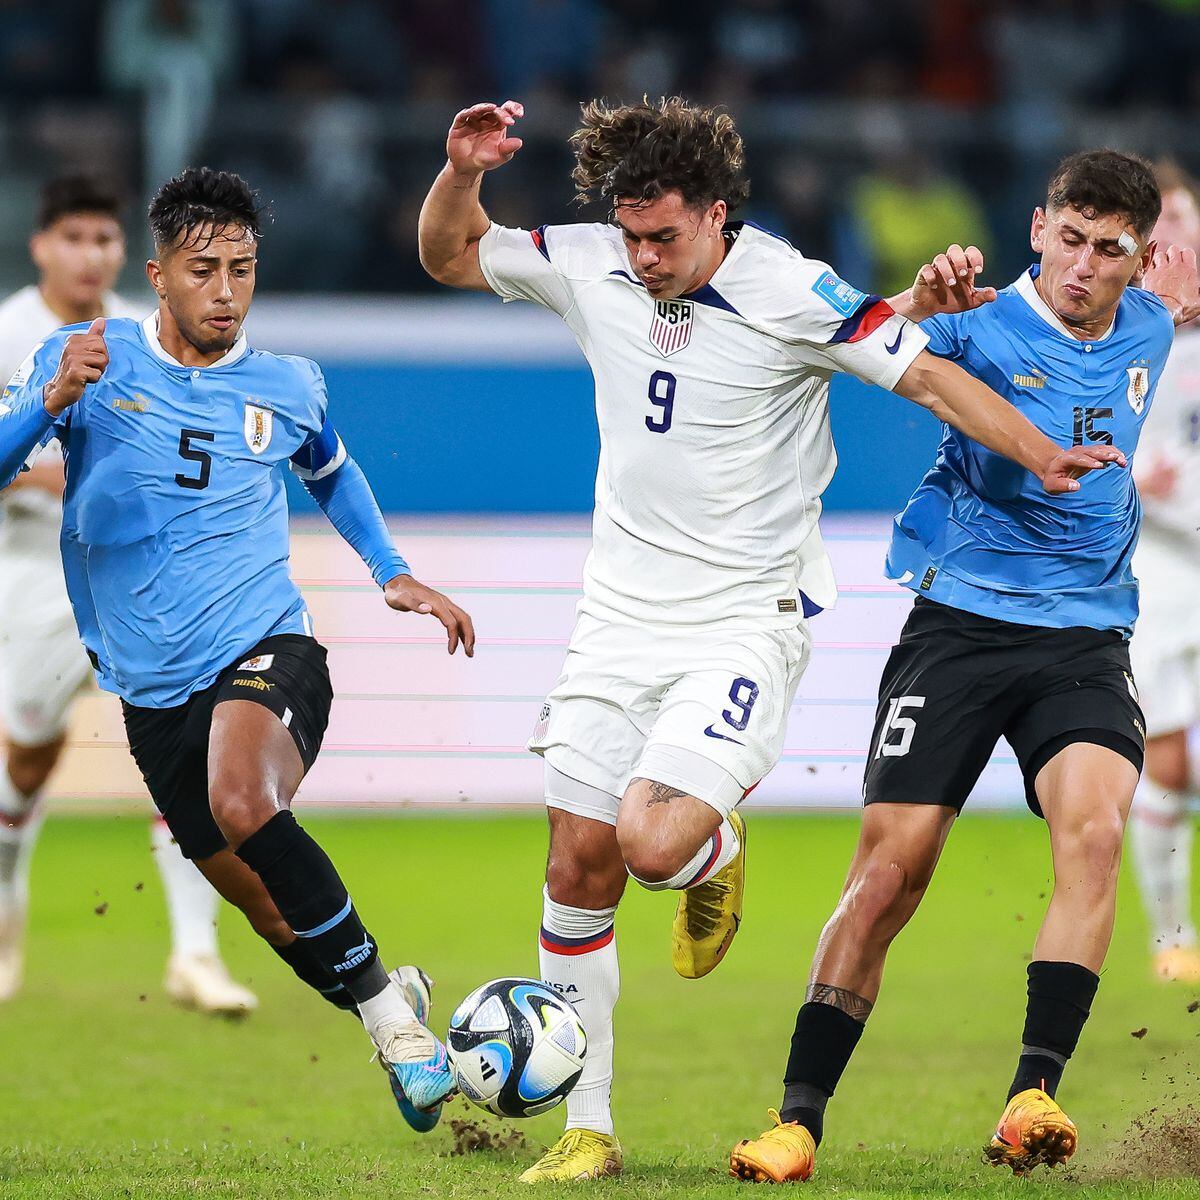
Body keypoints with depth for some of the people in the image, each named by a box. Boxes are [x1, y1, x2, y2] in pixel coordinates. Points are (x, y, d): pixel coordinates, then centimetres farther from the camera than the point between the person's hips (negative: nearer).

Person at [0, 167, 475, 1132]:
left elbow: (333, 472, 27)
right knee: (271, 912, 9)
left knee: (243, 805, -34)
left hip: (265, 650, -2)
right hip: (154, 689, 2)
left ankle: (385, 1006, -21)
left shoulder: (287, 386, 5)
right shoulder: (86, 358, -1)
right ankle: (390, 1006, 36)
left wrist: (395, 573, 15)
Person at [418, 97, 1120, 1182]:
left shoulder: (792, 294, -15)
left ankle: (721, 848, 16)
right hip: (622, 613, 5)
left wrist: (1039, 455, -26)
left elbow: (929, 377, -12)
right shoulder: (591, 269, -1)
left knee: (653, 842, -23)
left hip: (747, 620, -5)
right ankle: (587, 1130, 13)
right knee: (579, 867, 2)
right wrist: (463, 172, -8)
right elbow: (450, 254, 12)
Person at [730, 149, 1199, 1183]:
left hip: (1087, 635, 3)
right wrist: (918, 305, -42)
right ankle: (798, 1119, 2)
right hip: (959, 622, -3)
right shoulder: (982, 322, -6)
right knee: (888, 871, -8)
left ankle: (1035, 1095, -27)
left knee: (1094, 828, -25)